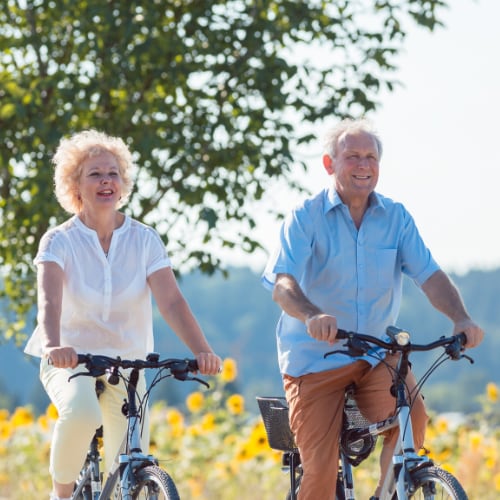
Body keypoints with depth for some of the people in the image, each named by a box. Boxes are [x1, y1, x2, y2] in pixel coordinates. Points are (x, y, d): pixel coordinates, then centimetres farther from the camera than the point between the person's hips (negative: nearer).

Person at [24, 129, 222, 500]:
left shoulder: (145, 240, -2)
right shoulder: (59, 241, -7)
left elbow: (171, 301, -13)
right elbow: (50, 301, -24)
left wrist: (202, 351, -30)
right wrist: (53, 345, -45)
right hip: (71, 363, -3)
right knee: (82, 412, -37)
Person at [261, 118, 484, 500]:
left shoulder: (396, 217, 3)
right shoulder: (306, 218, -7)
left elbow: (430, 275, -6)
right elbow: (283, 285, -20)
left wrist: (461, 317, -27)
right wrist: (313, 315, -42)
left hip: (378, 354, 2)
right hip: (316, 358, -2)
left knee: (412, 418, -26)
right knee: (320, 469, -10)